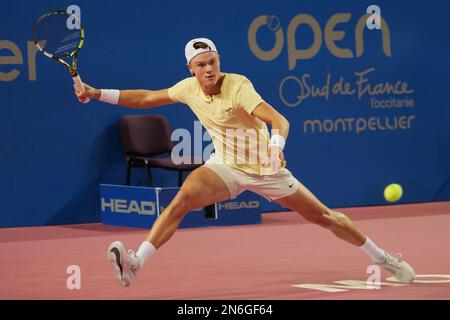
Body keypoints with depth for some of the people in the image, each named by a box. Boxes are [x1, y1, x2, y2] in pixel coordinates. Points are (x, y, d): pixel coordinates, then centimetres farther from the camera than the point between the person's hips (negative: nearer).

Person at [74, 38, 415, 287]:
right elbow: (146, 98, 5)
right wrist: (99, 94, -2)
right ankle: (135, 264, -36)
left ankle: (382, 257, 25)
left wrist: (277, 144, -56)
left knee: (324, 217, 4)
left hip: (265, 169, -3)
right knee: (184, 196, -27)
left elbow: (279, 120, -35)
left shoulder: (238, 86, -24)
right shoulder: (189, 88, -7)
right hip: (225, 166, 3)